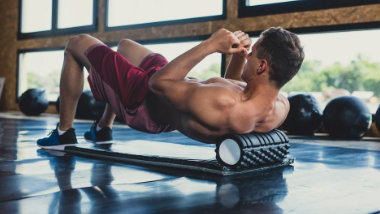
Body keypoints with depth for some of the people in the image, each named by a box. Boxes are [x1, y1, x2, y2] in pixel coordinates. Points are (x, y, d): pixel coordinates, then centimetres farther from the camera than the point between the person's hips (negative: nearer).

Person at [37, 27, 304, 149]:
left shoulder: (219, 105, -46)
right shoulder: (281, 108, -21)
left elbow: (158, 83, -30)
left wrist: (209, 46, -31)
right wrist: (239, 57, -15)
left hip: (145, 100, -8)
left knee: (77, 44, 12)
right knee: (126, 44, 33)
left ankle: (64, 133, 27)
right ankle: (103, 129, 46)